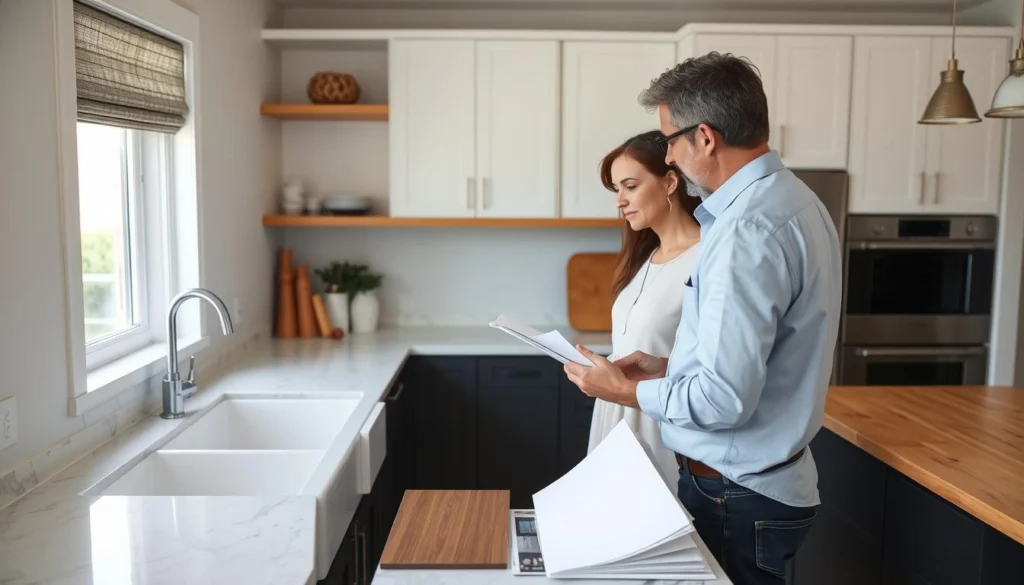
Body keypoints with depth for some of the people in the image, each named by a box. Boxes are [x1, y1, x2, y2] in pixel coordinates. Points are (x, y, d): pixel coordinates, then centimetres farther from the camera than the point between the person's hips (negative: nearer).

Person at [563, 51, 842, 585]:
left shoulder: (746, 230, -26)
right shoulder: (790, 200, 6)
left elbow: (725, 398, -27)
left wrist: (627, 391, -12)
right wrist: (668, 366, 8)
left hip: (736, 497, -9)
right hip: (763, 479, 9)